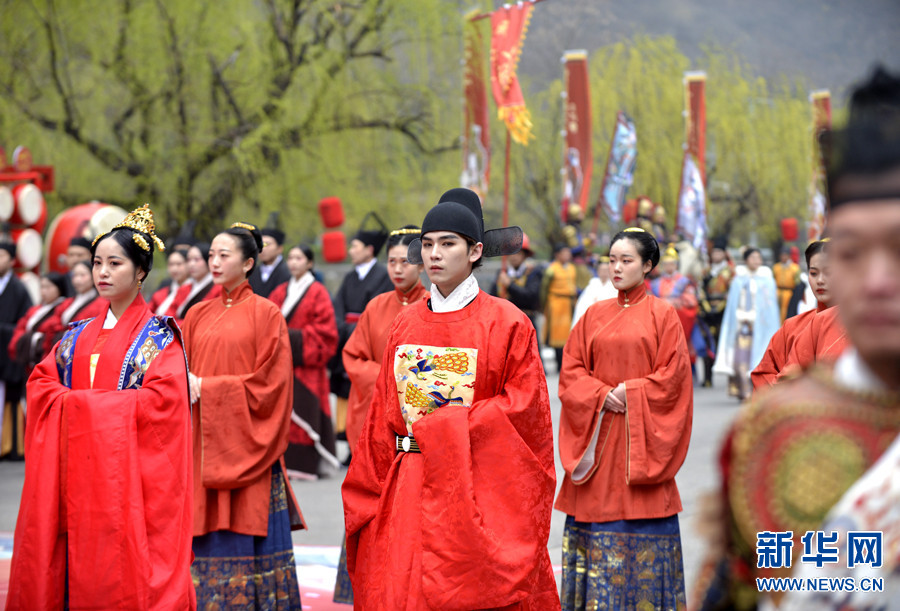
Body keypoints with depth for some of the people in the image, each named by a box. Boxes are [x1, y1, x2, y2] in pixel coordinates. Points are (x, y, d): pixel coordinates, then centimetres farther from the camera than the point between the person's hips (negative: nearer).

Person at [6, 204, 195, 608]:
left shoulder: (158, 336, -1)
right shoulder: (79, 335, 16)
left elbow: (161, 397, -14)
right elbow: (41, 382, 13)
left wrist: (85, 403, -11)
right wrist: (72, 403, -9)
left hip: (128, 466, -5)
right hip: (76, 467, 5)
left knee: (122, 567, -8)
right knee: (74, 563, 2)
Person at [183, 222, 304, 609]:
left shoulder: (266, 314, -1)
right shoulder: (198, 315, 13)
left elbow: (267, 384, -7)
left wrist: (207, 387, -11)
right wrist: (187, 385, -8)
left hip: (244, 443, -4)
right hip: (203, 445, 4)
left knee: (246, 537, -3)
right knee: (207, 542, 2)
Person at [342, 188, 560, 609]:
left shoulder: (507, 323, -3)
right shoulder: (406, 323, 10)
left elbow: (524, 404, -9)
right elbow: (384, 412, 13)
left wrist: (435, 428, -11)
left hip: (478, 491, -4)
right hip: (410, 491, 4)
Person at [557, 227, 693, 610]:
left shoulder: (662, 315, 1)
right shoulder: (595, 315, 11)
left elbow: (672, 377, -5)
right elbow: (571, 370, 7)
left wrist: (628, 394, -12)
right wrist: (601, 395, -9)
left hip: (641, 437, -3)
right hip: (597, 438, 3)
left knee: (641, 531, -3)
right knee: (596, 525, 2)